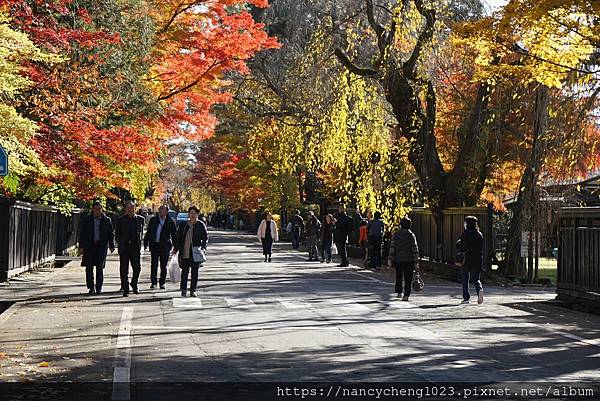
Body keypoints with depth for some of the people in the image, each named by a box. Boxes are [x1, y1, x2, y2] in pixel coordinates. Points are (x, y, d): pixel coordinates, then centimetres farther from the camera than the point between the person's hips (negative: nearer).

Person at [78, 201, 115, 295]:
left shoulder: (106, 220, 5)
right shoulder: (86, 219, 5)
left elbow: (111, 233, 7)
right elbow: (82, 233, 6)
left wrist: (112, 246, -1)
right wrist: (81, 246, -1)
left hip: (102, 246, 0)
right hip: (89, 246, 0)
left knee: (100, 267, 0)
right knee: (89, 267, -4)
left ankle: (99, 287, 10)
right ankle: (91, 288, 3)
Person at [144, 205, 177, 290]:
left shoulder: (170, 221, 2)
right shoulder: (153, 220, 7)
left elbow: (174, 234, 5)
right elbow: (148, 232, 12)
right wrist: (146, 243, 7)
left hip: (165, 246, -1)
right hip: (154, 245, 1)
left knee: (163, 266, 5)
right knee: (154, 265, 0)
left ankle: (162, 283, 13)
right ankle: (153, 283, 7)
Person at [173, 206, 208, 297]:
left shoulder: (201, 225, 2)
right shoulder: (184, 225, 8)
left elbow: (205, 237, -1)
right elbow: (178, 237, 13)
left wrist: (203, 247, -15)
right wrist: (175, 249, 9)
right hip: (184, 253, 1)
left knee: (194, 272, 5)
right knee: (184, 271, 4)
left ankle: (193, 290, 12)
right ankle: (183, 290, 12)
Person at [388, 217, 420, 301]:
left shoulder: (396, 234, -1)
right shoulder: (411, 235, -2)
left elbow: (392, 247, -7)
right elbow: (415, 249, -5)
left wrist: (390, 259, -5)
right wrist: (416, 262, -3)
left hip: (398, 259, 1)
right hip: (409, 260, -1)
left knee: (398, 276, 21)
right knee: (408, 278, 1)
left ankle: (399, 292, 23)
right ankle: (406, 295, -7)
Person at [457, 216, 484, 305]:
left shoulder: (466, 234, -9)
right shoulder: (479, 234, 7)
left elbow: (461, 248, -11)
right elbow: (481, 248, 12)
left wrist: (458, 242, 7)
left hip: (468, 260, -4)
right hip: (478, 260, 4)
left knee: (465, 280, 10)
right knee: (476, 279, 9)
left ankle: (466, 298, 10)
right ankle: (480, 289, -21)